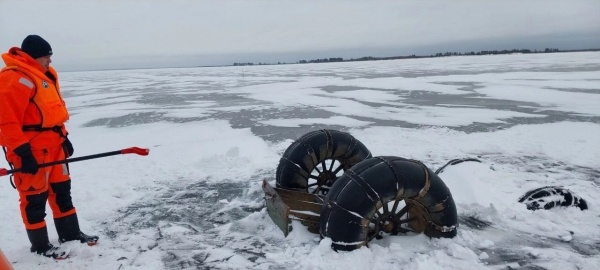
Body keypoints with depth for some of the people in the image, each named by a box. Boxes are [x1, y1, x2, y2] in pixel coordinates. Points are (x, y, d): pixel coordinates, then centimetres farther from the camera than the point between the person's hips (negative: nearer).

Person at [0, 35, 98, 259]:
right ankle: (40, 245, 16)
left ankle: (70, 233, 29)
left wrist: (63, 136, 21)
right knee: (35, 197, 3)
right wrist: (22, 152, -24)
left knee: (62, 190, 16)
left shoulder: (45, 75, 14)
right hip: (31, 150, -10)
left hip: (54, 144, 10)